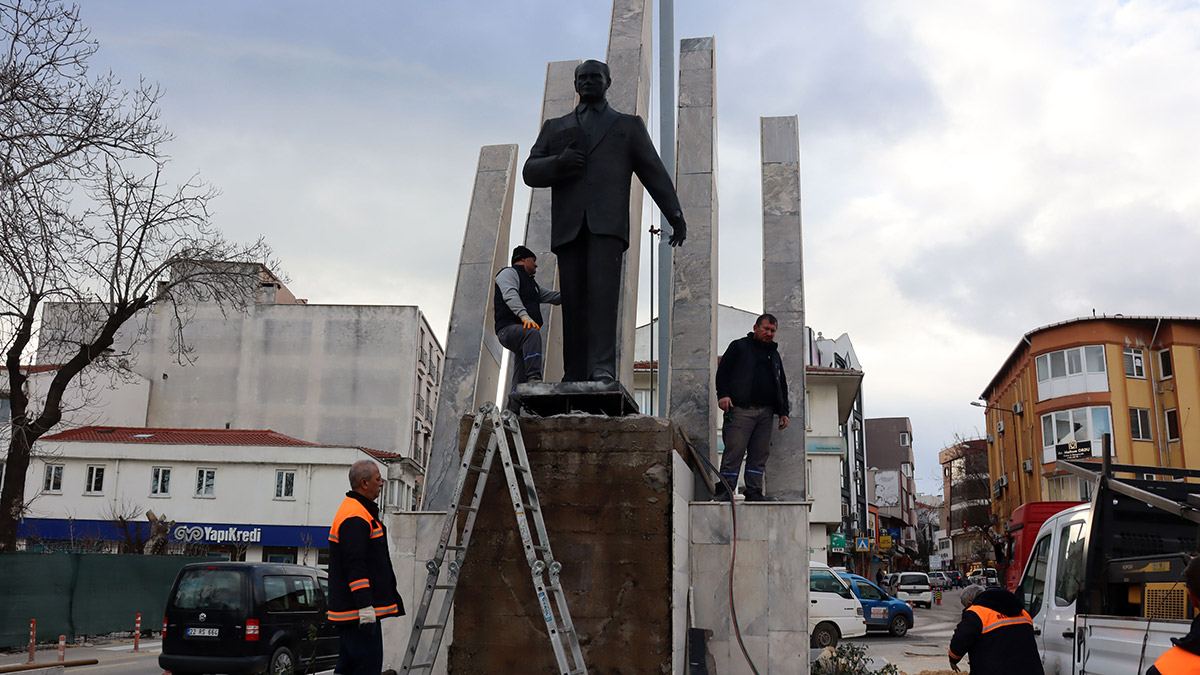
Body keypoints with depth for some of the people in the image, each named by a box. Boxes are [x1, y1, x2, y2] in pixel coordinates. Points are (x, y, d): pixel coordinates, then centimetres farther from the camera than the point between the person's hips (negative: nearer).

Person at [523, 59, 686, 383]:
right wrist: (558, 163, -5)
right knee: (573, 299, -5)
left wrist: (675, 215, 4)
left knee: (603, 289, -21)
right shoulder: (555, 127, 27)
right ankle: (575, 376, -5)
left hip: (608, 220, -2)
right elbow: (530, 172, 17)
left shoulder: (628, 125, 23)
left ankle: (603, 368, -31)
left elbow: (653, 172, 15)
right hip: (568, 223, 2)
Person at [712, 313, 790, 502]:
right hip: (741, 409, -5)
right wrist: (723, 394, -12)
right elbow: (723, 370, 2)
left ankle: (754, 492, 5)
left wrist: (784, 411, 17)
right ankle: (724, 490, -8)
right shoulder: (739, 346, 9)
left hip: (766, 412, 5)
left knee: (759, 454, 2)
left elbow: (782, 385, 26)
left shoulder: (774, 354, 25)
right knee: (734, 450, -11)